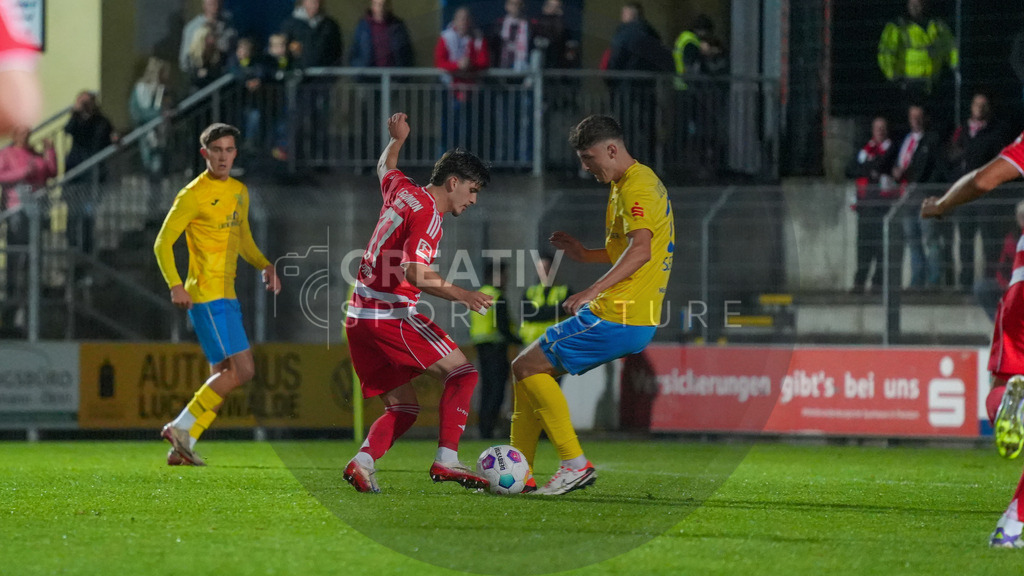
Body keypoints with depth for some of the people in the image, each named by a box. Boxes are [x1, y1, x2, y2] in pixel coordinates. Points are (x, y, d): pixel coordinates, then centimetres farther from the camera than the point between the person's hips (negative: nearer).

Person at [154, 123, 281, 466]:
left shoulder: (240, 192, 15)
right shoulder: (193, 195, -9)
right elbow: (163, 243, -9)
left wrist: (264, 266, 9)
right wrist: (175, 285, -22)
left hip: (226, 296, 9)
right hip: (207, 296, -9)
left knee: (222, 377, 8)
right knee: (242, 370, -14)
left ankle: (182, 448, 12)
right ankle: (181, 427, -8)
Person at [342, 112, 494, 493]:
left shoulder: (402, 191, 13)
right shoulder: (427, 214, -12)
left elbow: (385, 169, 39)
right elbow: (415, 275, -26)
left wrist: (396, 140, 54)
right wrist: (459, 294, -36)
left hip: (359, 315, 9)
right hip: (391, 315, -9)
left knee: (403, 407, 10)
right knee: (461, 373, -7)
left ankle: (363, 462, -12)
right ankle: (446, 460, -19)